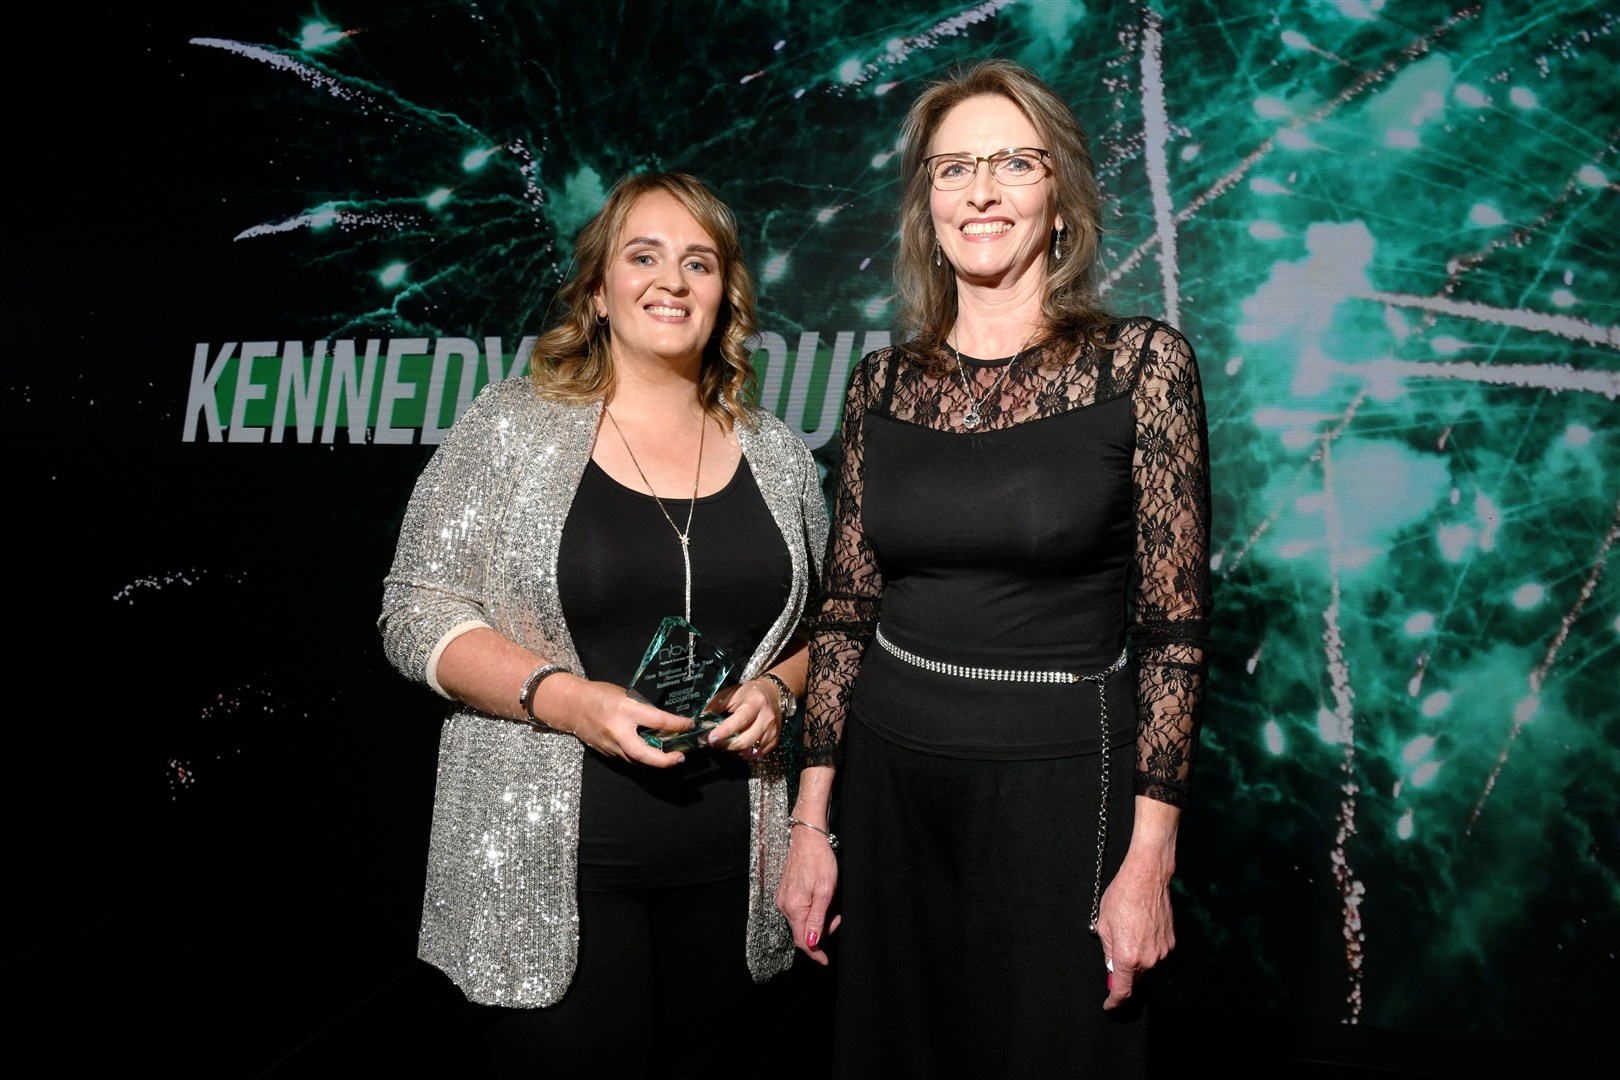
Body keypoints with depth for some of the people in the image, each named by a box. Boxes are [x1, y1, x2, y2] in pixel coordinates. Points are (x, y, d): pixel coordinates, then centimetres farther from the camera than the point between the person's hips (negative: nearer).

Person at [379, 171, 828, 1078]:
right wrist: (563, 698, -17)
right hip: (547, 867, -3)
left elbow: (825, 624, 15)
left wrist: (776, 689, -6)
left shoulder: (778, 455, 8)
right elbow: (418, 612, -4)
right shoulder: (509, 428, -1)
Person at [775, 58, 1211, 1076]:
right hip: (891, 778, 3)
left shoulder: (1140, 361, -6)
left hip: (1058, 779, -3)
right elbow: (845, 612, 6)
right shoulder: (884, 382, 3)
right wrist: (812, 823, 5)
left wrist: (1149, 859, -10)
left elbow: (1175, 625, -7)